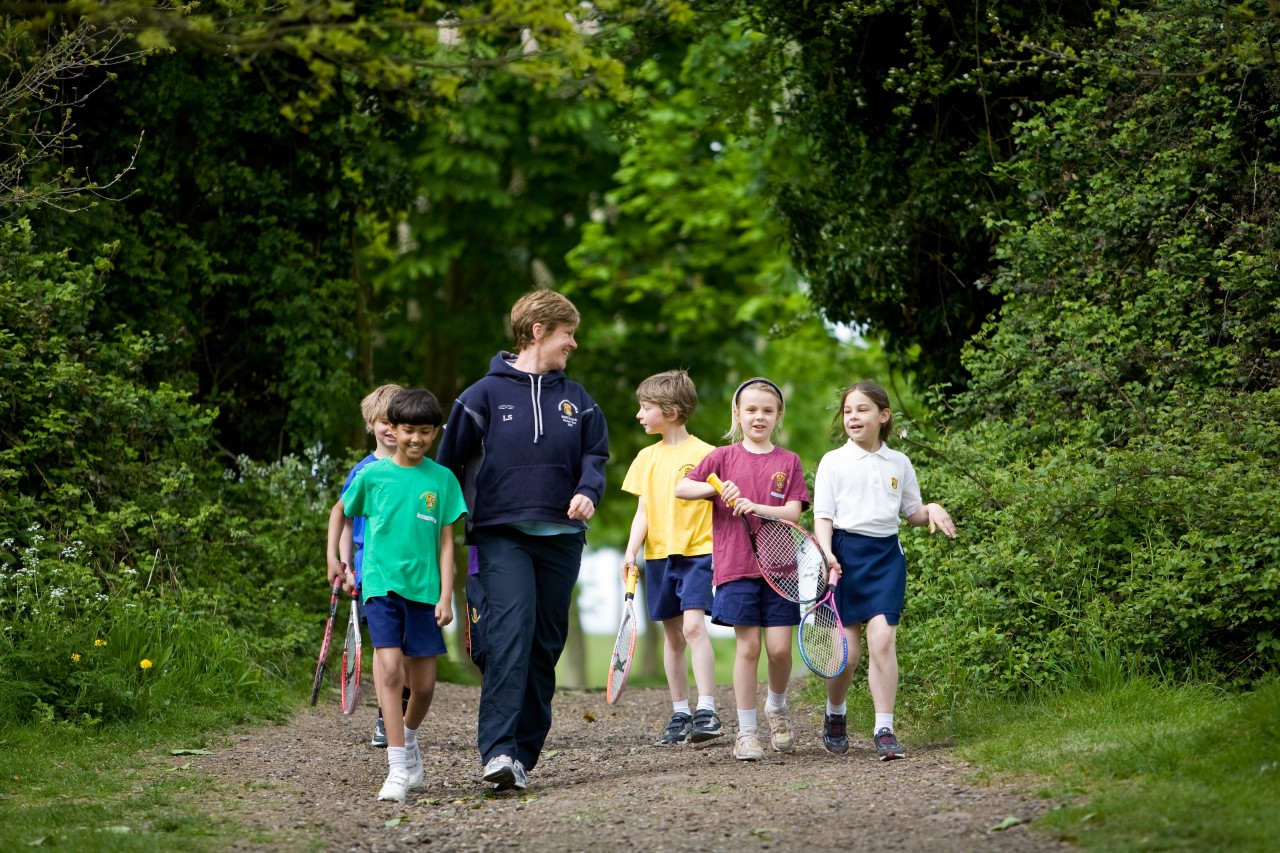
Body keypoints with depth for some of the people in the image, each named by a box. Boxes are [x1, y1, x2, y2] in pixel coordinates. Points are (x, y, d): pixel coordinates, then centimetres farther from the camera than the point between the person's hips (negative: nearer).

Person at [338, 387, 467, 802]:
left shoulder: (442, 479, 2)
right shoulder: (373, 475, 1)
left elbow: (445, 541, 3)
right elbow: (343, 512, 18)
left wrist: (446, 596, -2)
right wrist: (341, 564, 24)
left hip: (423, 587, 2)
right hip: (381, 582, -2)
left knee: (423, 684, 6)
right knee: (390, 668, -16)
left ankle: (408, 739, 37)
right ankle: (398, 768, -16)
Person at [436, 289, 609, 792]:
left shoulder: (576, 400, 15)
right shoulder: (486, 394, 3)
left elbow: (595, 454, 14)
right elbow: (450, 461, 4)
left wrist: (588, 491, -9)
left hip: (561, 537, 5)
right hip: (503, 534, -5)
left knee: (546, 645, 5)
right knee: (511, 632, -20)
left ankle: (525, 754, 12)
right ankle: (498, 750, -28)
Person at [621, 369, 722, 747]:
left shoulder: (704, 454, -5)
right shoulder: (647, 457, 10)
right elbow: (643, 510, 9)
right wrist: (631, 550, -3)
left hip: (697, 553, -5)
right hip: (659, 556, 5)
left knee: (693, 626, -19)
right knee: (673, 635, 9)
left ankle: (706, 711, -21)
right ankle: (680, 714, 15)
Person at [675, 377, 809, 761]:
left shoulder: (788, 462, 7)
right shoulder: (723, 457, 6)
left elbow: (793, 512, -3)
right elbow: (680, 488, 1)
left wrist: (756, 507, -18)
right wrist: (716, 487, -14)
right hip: (736, 567, -1)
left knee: (780, 648, -3)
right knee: (748, 647, -4)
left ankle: (777, 706, 26)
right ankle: (746, 732, 4)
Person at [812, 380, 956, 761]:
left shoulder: (899, 463, 10)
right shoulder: (833, 462, 2)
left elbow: (912, 513, 18)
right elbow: (822, 516, -2)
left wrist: (931, 510, -4)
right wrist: (826, 553, -18)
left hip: (886, 554, 2)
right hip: (846, 554, -1)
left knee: (882, 640, -12)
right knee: (848, 650, -1)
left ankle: (884, 730, -10)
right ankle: (835, 714, 27)